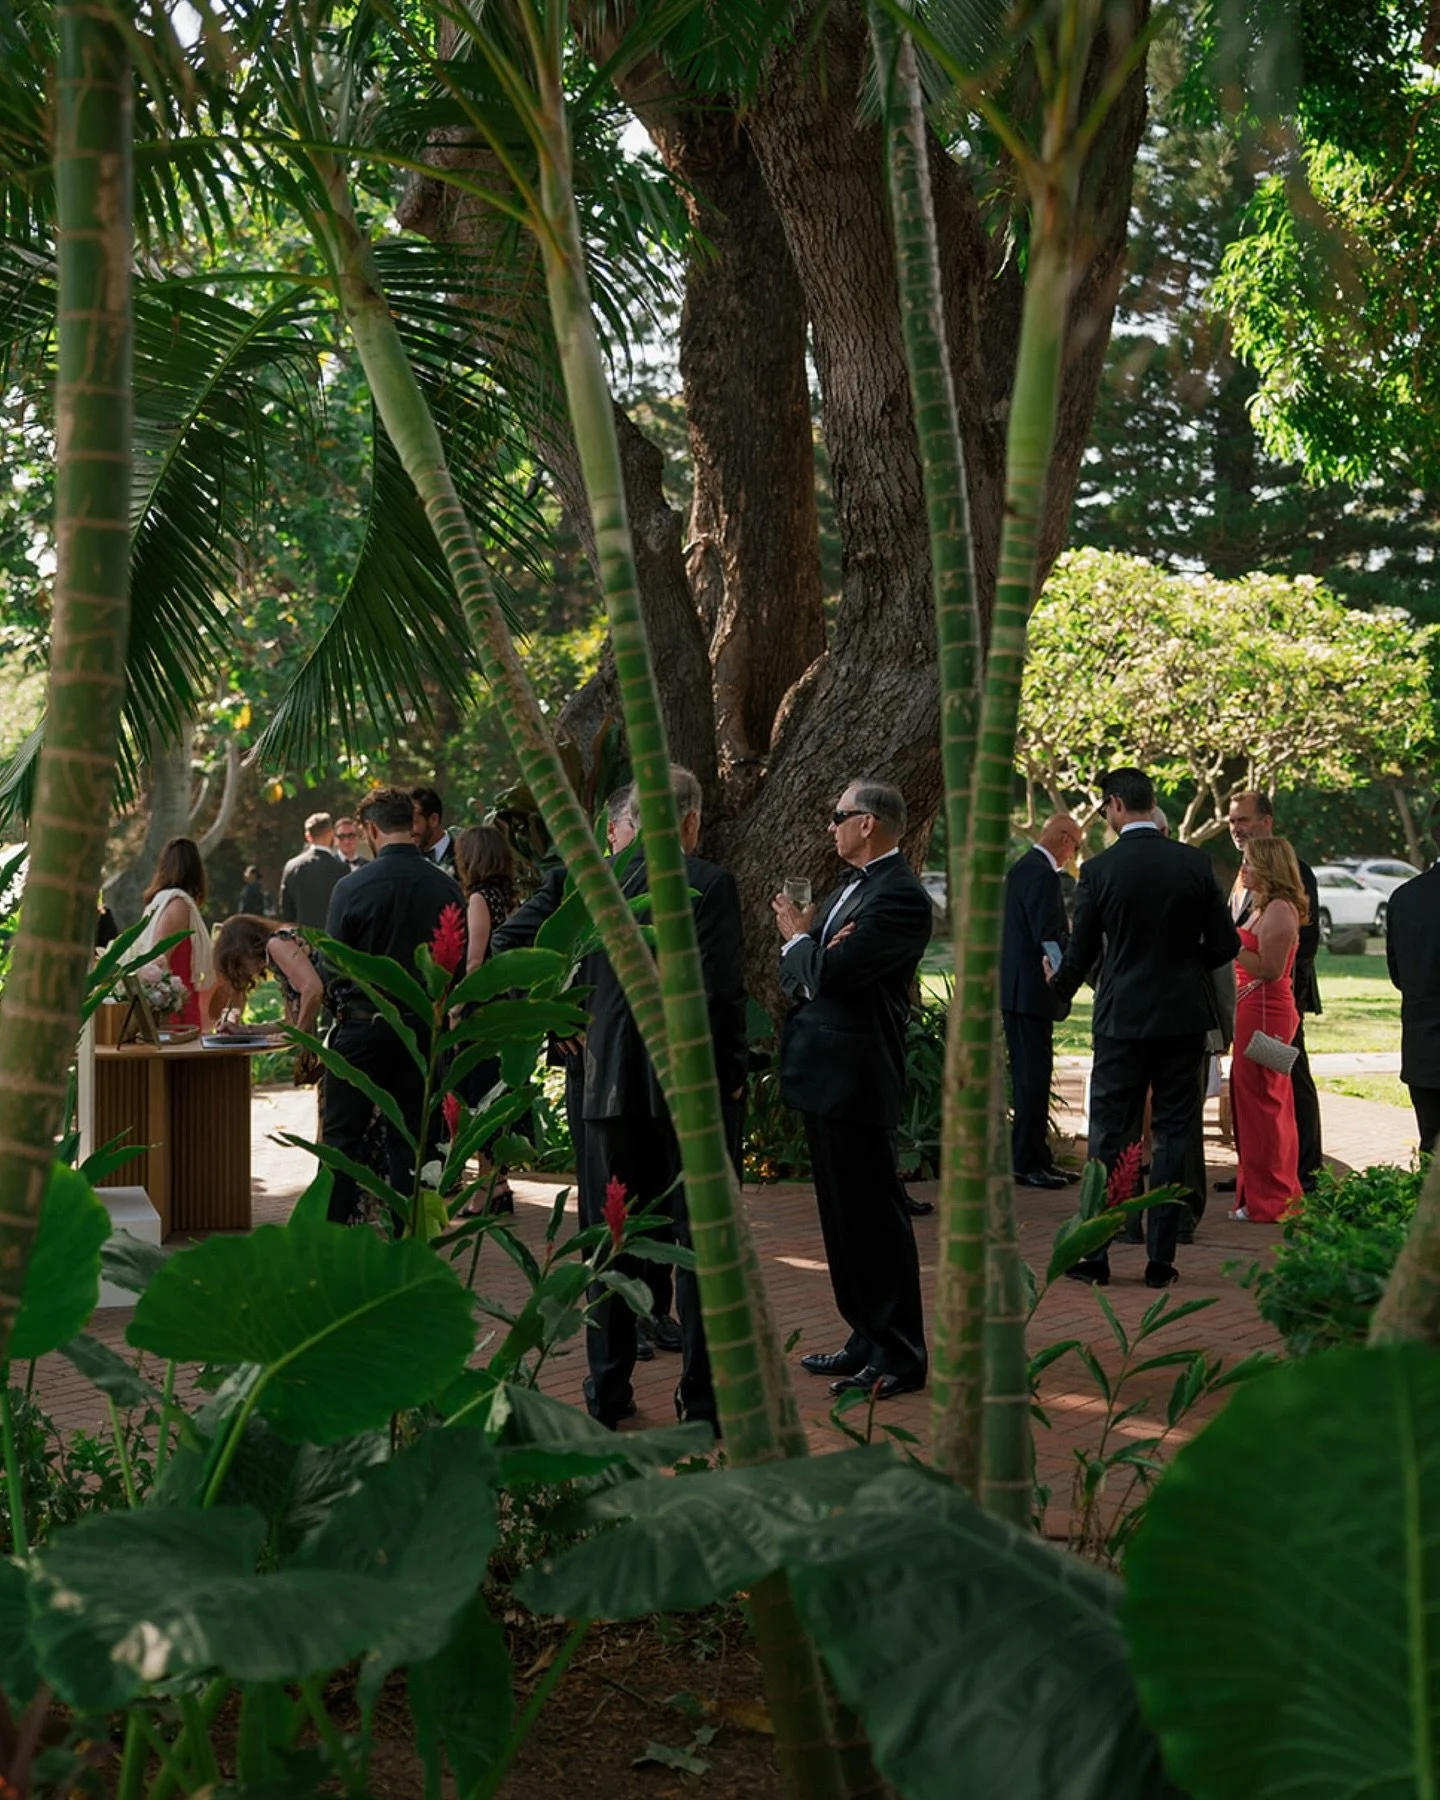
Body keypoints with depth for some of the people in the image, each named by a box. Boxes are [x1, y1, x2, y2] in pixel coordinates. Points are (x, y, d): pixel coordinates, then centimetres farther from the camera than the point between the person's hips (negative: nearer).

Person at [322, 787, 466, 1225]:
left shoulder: (352, 887, -12)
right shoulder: (448, 888, -2)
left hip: (363, 1024, -3)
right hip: (425, 1025, 3)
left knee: (342, 1135, 7)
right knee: (409, 1136, 10)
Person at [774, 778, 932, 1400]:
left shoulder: (898, 897, -16)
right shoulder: (851, 887, 15)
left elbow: (829, 972, -25)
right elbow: (798, 976, 12)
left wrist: (798, 936, -5)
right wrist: (804, 942, -10)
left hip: (856, 1079, -10)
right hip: (826, 1075, 10)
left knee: (874, 1216, -3)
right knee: (843, 1216, 16)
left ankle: (899, 1357, 6)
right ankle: (867, 1339, 27)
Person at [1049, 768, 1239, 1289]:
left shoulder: (1098, 870, -8)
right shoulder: (1195, 863, -2)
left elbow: (1081, 952, 0)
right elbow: (1225, 944, 0)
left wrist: (1059, 993, 19)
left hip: (1123, 1017, -1)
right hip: (1184, 1016, 2)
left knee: (1109, 1135, 6)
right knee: (1173, 1136, 8)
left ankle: (1094, 1255, 10)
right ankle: (1160, 1259, 9)